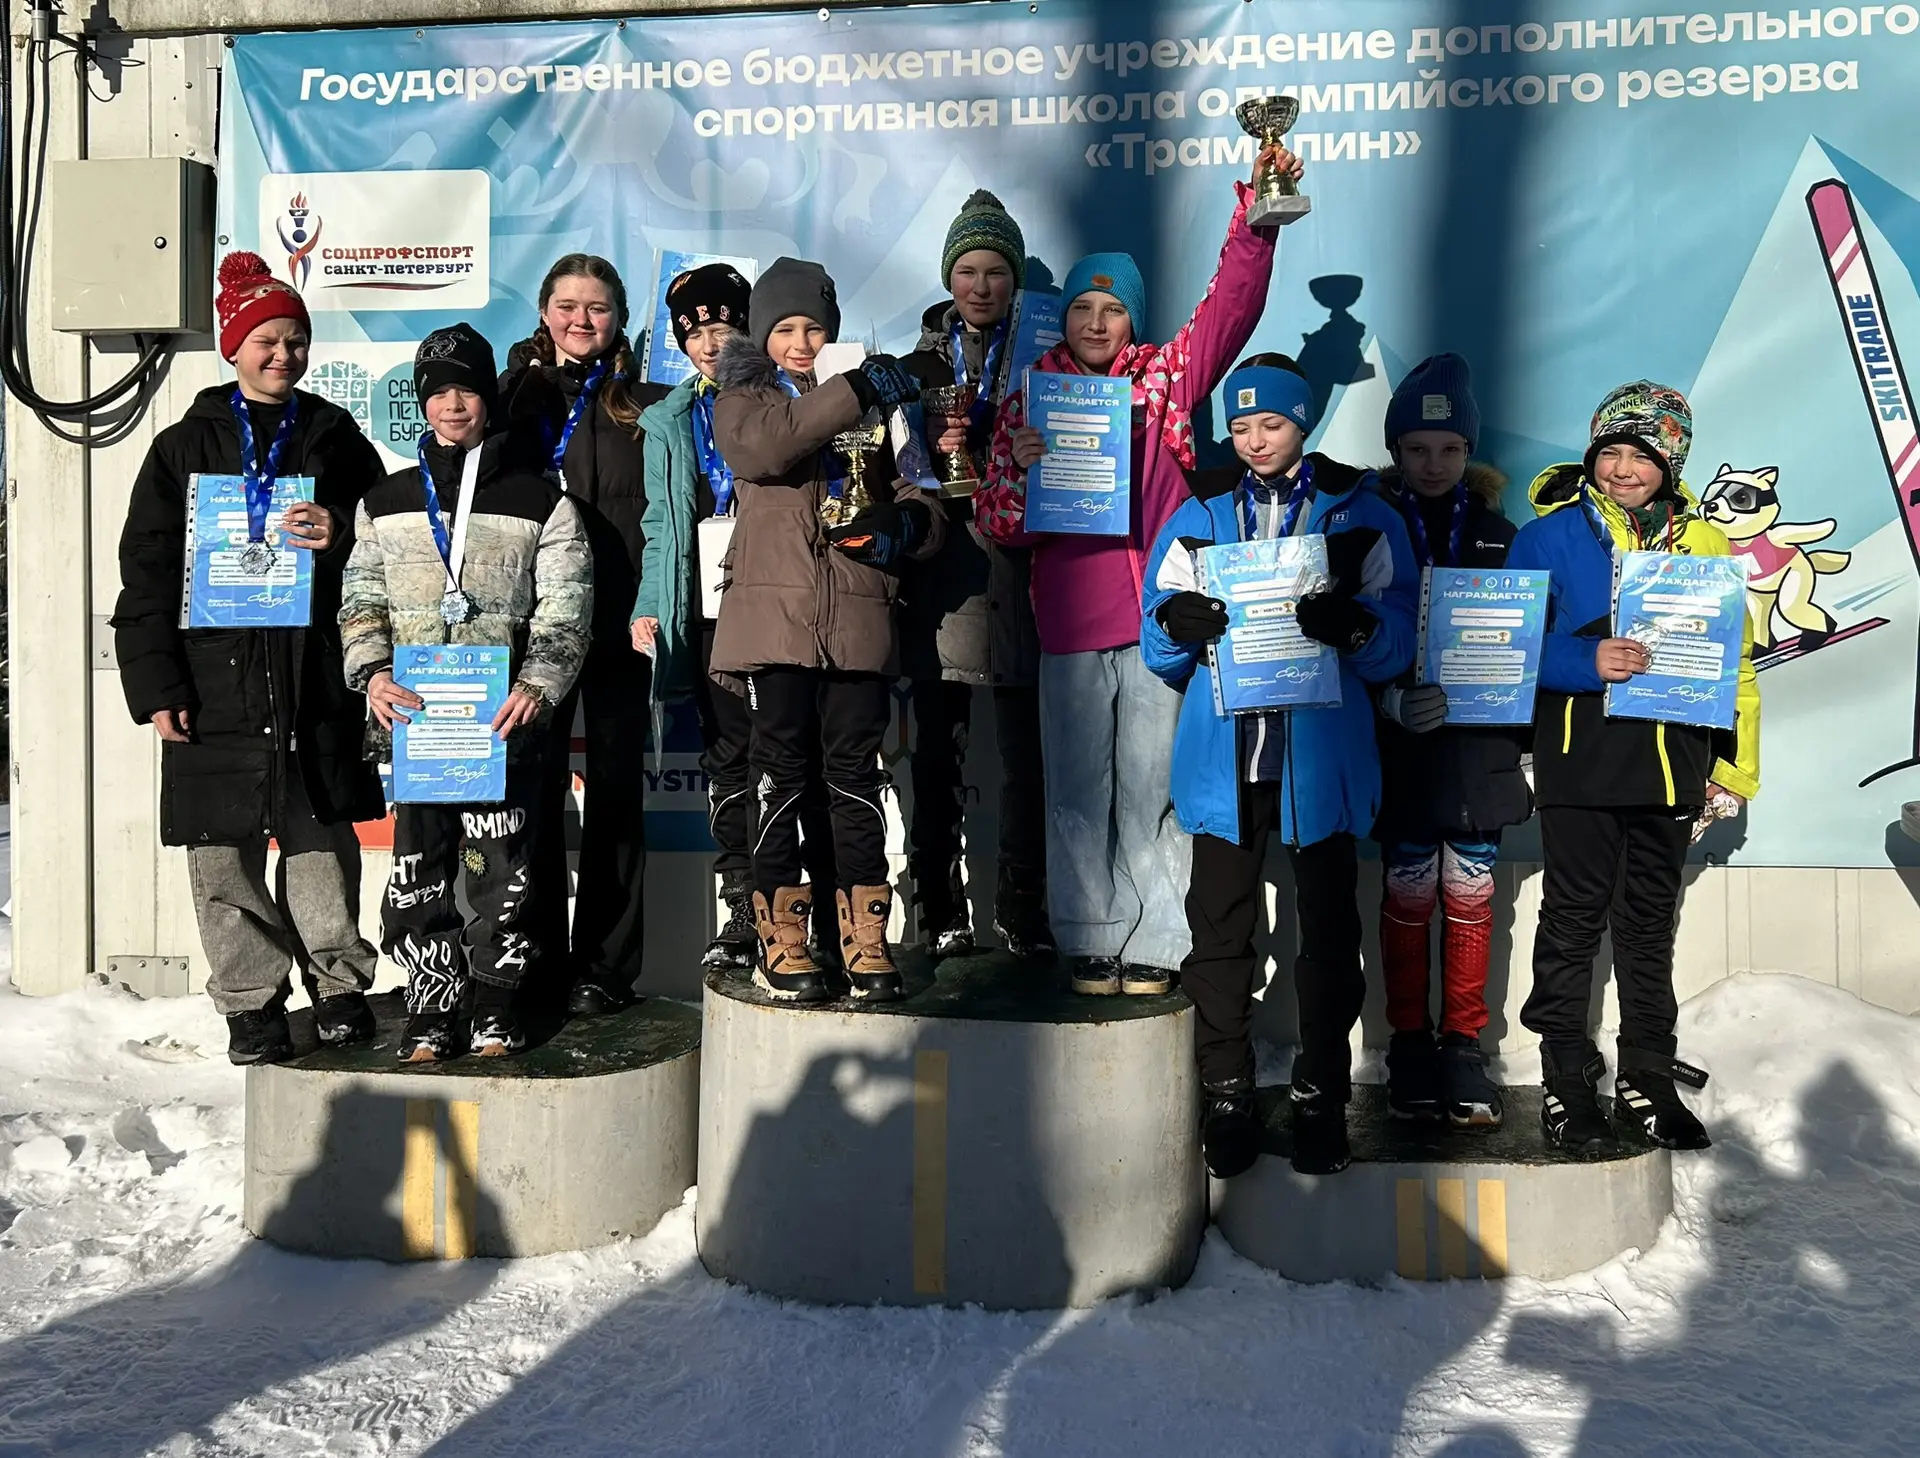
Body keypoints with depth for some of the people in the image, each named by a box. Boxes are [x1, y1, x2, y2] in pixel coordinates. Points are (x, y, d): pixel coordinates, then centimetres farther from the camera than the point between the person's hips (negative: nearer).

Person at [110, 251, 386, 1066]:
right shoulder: (185, 446, 8)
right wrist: (155, 685, -3)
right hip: (214, 681, 0)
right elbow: (146, 572, 5)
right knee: (224, 853, 3)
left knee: (322, 840, 3)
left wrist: (339, 536, -13)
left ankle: (339, 983, 18)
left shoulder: (336, 440, 11)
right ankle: (251, 1000, 16)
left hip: (315, 677, 0)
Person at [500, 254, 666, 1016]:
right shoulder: (519, 396, 12)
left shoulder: (645, 407, 8)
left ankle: (606, 967, 9)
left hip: (617, 623, -1)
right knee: (534, 788, 2)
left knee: (614, 789, 3)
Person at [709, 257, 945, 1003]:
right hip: (775, 616, -2)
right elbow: (763, 442, -13)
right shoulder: (742, 399, 12)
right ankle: (780, 941, 8)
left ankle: (866, 941, 7)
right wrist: (854, 393, -21)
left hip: (858, 619, 2)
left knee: (855, 775, 0)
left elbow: (918, 495, 15)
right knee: (783, 776, 0)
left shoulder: (870, 405, 20)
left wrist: (906, 527, -9)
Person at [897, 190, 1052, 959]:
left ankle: (1022, 912, 5)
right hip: (941, 572, 1)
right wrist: (933, 456, -10)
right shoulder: (919, 366, 14)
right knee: (938, 748, 1)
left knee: (1022, 749, -3)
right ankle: (941, 914, 9)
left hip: (1018, 570, -1)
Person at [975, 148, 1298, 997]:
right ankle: (1093, 944, 15)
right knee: (1080, 790, 4)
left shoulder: (1165, 378, 9)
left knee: (1154, 785, 1)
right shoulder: (1029, 399, 11)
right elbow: (997, 525, 9)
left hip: (1161, 614, -1)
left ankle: (1152, 946, 11)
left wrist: (1258, 210, -9)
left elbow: (1231, 304, 0)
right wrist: (1018, 467, -10)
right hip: (1069, 625, 1)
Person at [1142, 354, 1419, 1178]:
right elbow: (1158, 642, 7)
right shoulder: (1199, 516, 12)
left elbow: (1397, 639, -2)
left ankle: (1320, 1097, 19)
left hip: (1321, 752, -1)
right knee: (1219, 930, 3)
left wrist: (1350, 623, -23)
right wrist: (1178, 622, -15)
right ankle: (1227, 1098, 15)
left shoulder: (1361, 516, 5)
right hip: (1222, 751, 2)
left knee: (1328, 930, 6)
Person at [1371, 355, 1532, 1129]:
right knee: (1408, 891, 3)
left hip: (1479, 742, 2)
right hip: (1402, 747, -2)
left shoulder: (1497, 533, 9)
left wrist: (1527, 737, 1)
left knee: (1470, 892, 5)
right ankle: (1409, 1043, 15)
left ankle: (1463, 1043, 16)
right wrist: (1394, 702, -19)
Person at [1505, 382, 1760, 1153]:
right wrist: (1587, 661, -23)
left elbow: (1735, 660, 12)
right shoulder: (1550, 535, -3)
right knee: (1573, 921, 2)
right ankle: (1566, 1082, 13)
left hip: (1671, 764, 4)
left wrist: (1735, 764, 8)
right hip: (1582, 763, -3)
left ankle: (1649, 1077, 24)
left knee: (1651, 923, 13)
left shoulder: (1702, 543, 8)